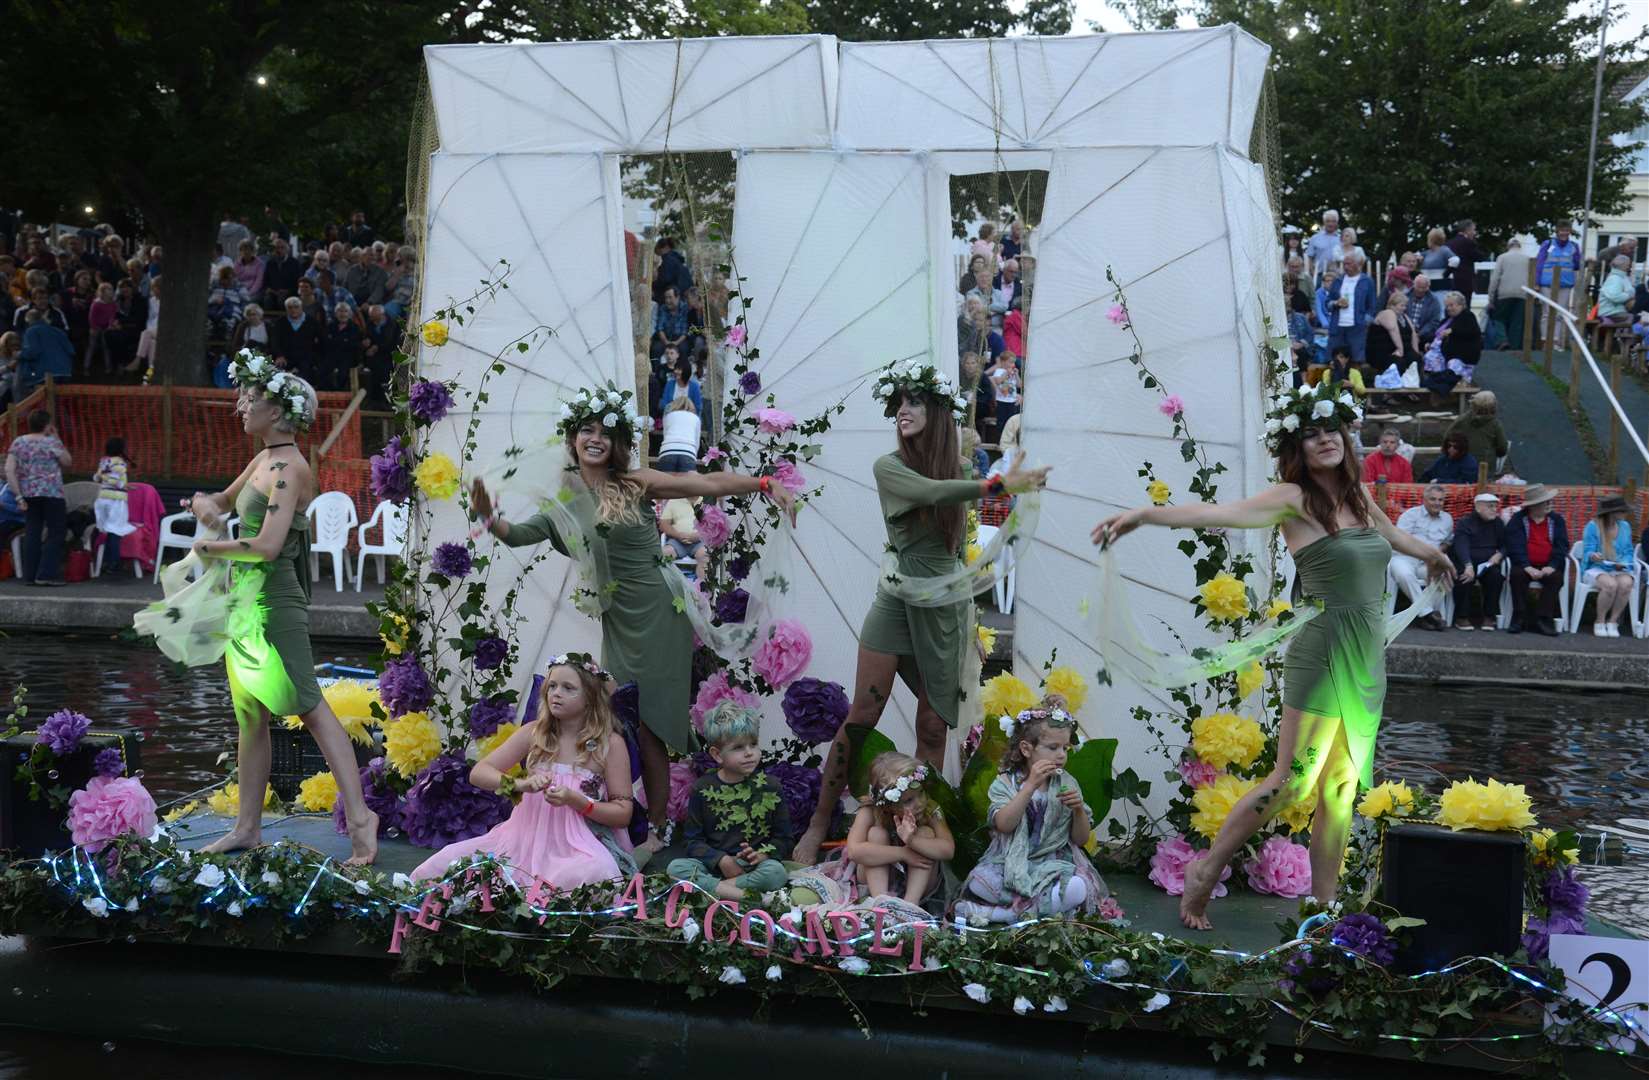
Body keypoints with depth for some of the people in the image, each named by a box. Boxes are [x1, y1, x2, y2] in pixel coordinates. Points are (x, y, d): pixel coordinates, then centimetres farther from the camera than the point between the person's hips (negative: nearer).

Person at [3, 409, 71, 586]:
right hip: (51, 493, -5)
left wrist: (19, 495, 0)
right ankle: (47, 574, -6)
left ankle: (29, 576, 7)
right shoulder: (52, 442, -7)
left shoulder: (18, 442, 5)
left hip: (28, 494, 5)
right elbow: (68, 461, 7)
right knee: (55, 534, 2)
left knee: (31, 534, 9)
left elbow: (9, 470, -1)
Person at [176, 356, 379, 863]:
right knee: (250, 716, 11)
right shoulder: (263, 460, 13)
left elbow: (267, 545, -25)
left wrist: (209, 549, -10)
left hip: (273, 601, -10)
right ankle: (248, 827, 17)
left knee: (309, 706, -12)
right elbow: (222, 502, 26)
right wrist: (204, 503, 1)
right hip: (245, 598, 10)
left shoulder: (290, 469, -15)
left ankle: (358, 816, -14)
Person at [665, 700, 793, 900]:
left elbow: (783, 838, 7)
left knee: (776, 872, -32)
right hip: (714, 862, 1)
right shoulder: (703, 788, 5)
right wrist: (722, 860, -13)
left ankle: (711, 887, -28)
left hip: (754, 866, -1)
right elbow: (694, 840, 4)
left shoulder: (769, 787, 5)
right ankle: (741, 895, -35)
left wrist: (761, 855, -13)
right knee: (676, 867, -26)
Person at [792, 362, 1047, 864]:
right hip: (897, 605, -4)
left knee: (933, 729, 2)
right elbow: (932, 493, -24)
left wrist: (969, 620, 17)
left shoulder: (956, 469, 9)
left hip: (945, 613, 4)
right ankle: (818, 826, 2)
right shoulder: (889, 467, -4)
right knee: (861, 719, -5)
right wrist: (1000, 485, -25)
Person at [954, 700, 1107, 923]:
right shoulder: (1005, 783, 1)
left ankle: (1008, 911, -25)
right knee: (980, 883, -32)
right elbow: (1004, 824, -18)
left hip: (1054, 864, 2)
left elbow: (1081, 839, 9)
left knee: (1078, 888, -32)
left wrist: (1079, 809, -11)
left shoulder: (1067, 785, 7)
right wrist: (1031, 785, -24)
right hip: (1010, 863, -2)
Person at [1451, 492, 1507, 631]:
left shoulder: (1498, 524, 13)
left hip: (1488, 564, 3)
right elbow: (1461, 546, -19)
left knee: (1496, 576, -29)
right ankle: (1462, 618, -21)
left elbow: (1505, 545, 17)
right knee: (1464, 577, -35)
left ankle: (1489, 617, -18)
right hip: (1466, 563, -3)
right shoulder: (1464, 522, -3)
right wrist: (1468, 566, -37)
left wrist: (1499, 554, -9)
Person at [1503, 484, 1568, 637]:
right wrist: (1527, 567, -23)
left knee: (1556, 577, -29)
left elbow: (1562, 546, 0)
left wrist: (1552, 566, -16)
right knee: (1517, 574, -32)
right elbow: (1515, 546, -9)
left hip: (1548, 567, 1)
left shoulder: (1557, 520, 8)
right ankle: (1519, 618, -24)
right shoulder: (1517, 520, 2)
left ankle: (1543, 619, -27)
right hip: (1525, 565, -1)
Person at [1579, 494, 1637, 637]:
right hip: (1595, 569, -4)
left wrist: (1623, 563, -13)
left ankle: (1612, 622, -17)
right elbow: (1587, 553, -9)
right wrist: (1592, 556, -33)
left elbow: (1629, 553, 9)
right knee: (1610, 584, -37)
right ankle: (1600, 623, -16)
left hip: (1619, 570, 4)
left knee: (1626, 583, -33)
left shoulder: (1625, 526, 8)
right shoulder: (1593, 526, -7)